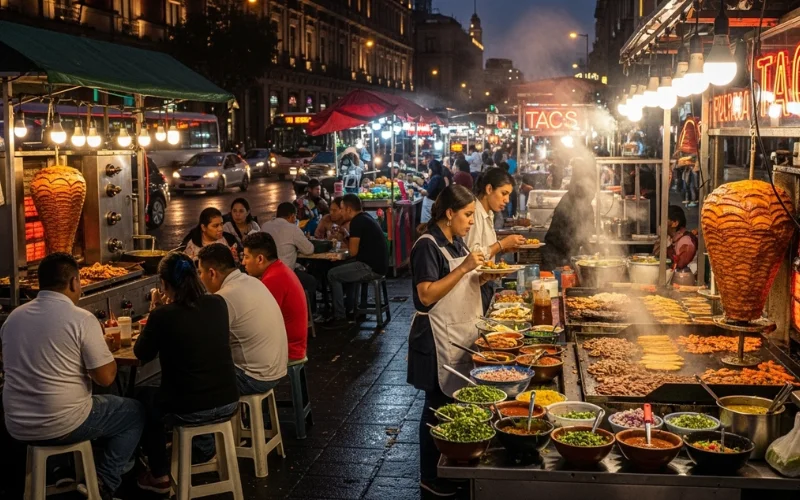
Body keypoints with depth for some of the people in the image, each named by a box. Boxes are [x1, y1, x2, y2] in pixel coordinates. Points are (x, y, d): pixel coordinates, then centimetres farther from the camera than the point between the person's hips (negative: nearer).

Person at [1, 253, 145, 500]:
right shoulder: (82, 319, -15)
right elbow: (106, 378, -14)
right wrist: (103, 347, 5)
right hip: (61, 426, -7)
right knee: (135, 412, 18)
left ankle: (91, 470, 35)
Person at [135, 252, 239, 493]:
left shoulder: (163, 314, -14)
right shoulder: (218, 304, 0)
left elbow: (142, 354, 4)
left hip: (188, 410, -4)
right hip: (228, 403, 5)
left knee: (144, 395, 28)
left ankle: (159, 475, 31)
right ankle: (204, 447, 47)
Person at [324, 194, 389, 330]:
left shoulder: (357, 222, -14)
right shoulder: (365, 217, 15)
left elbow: (353, 252, -14)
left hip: (372, 267, -10)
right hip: (378, 263, 10)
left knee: (332, 275, -3)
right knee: (343, 269, 27)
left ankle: (340, 317, -3)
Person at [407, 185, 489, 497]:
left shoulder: (456, 241, 10)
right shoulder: (428, 245, -17)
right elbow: (427, 295, -23)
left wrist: (481, 276, 0)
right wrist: (464, 268, -25)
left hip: (461, 334, 8)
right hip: (439, 339, -8)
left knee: (456, 403, 16)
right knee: (438, 406, 2)